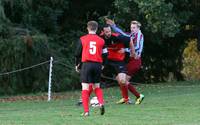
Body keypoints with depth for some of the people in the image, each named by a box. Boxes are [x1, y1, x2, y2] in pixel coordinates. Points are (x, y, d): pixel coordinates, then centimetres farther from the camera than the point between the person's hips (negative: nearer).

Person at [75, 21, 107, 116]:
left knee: (85, 88, -1)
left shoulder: (82, 39, 1)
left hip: (86, 64, -2)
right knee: (97, 87, 17)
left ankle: (86, 111, -8)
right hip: (98, 65, 2)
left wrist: (77, 64, 20)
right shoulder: (101, 40, 5)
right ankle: (101, 103, -8)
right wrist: (102, 65, 24)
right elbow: (104, 55, 7)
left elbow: (77, 54, 4)